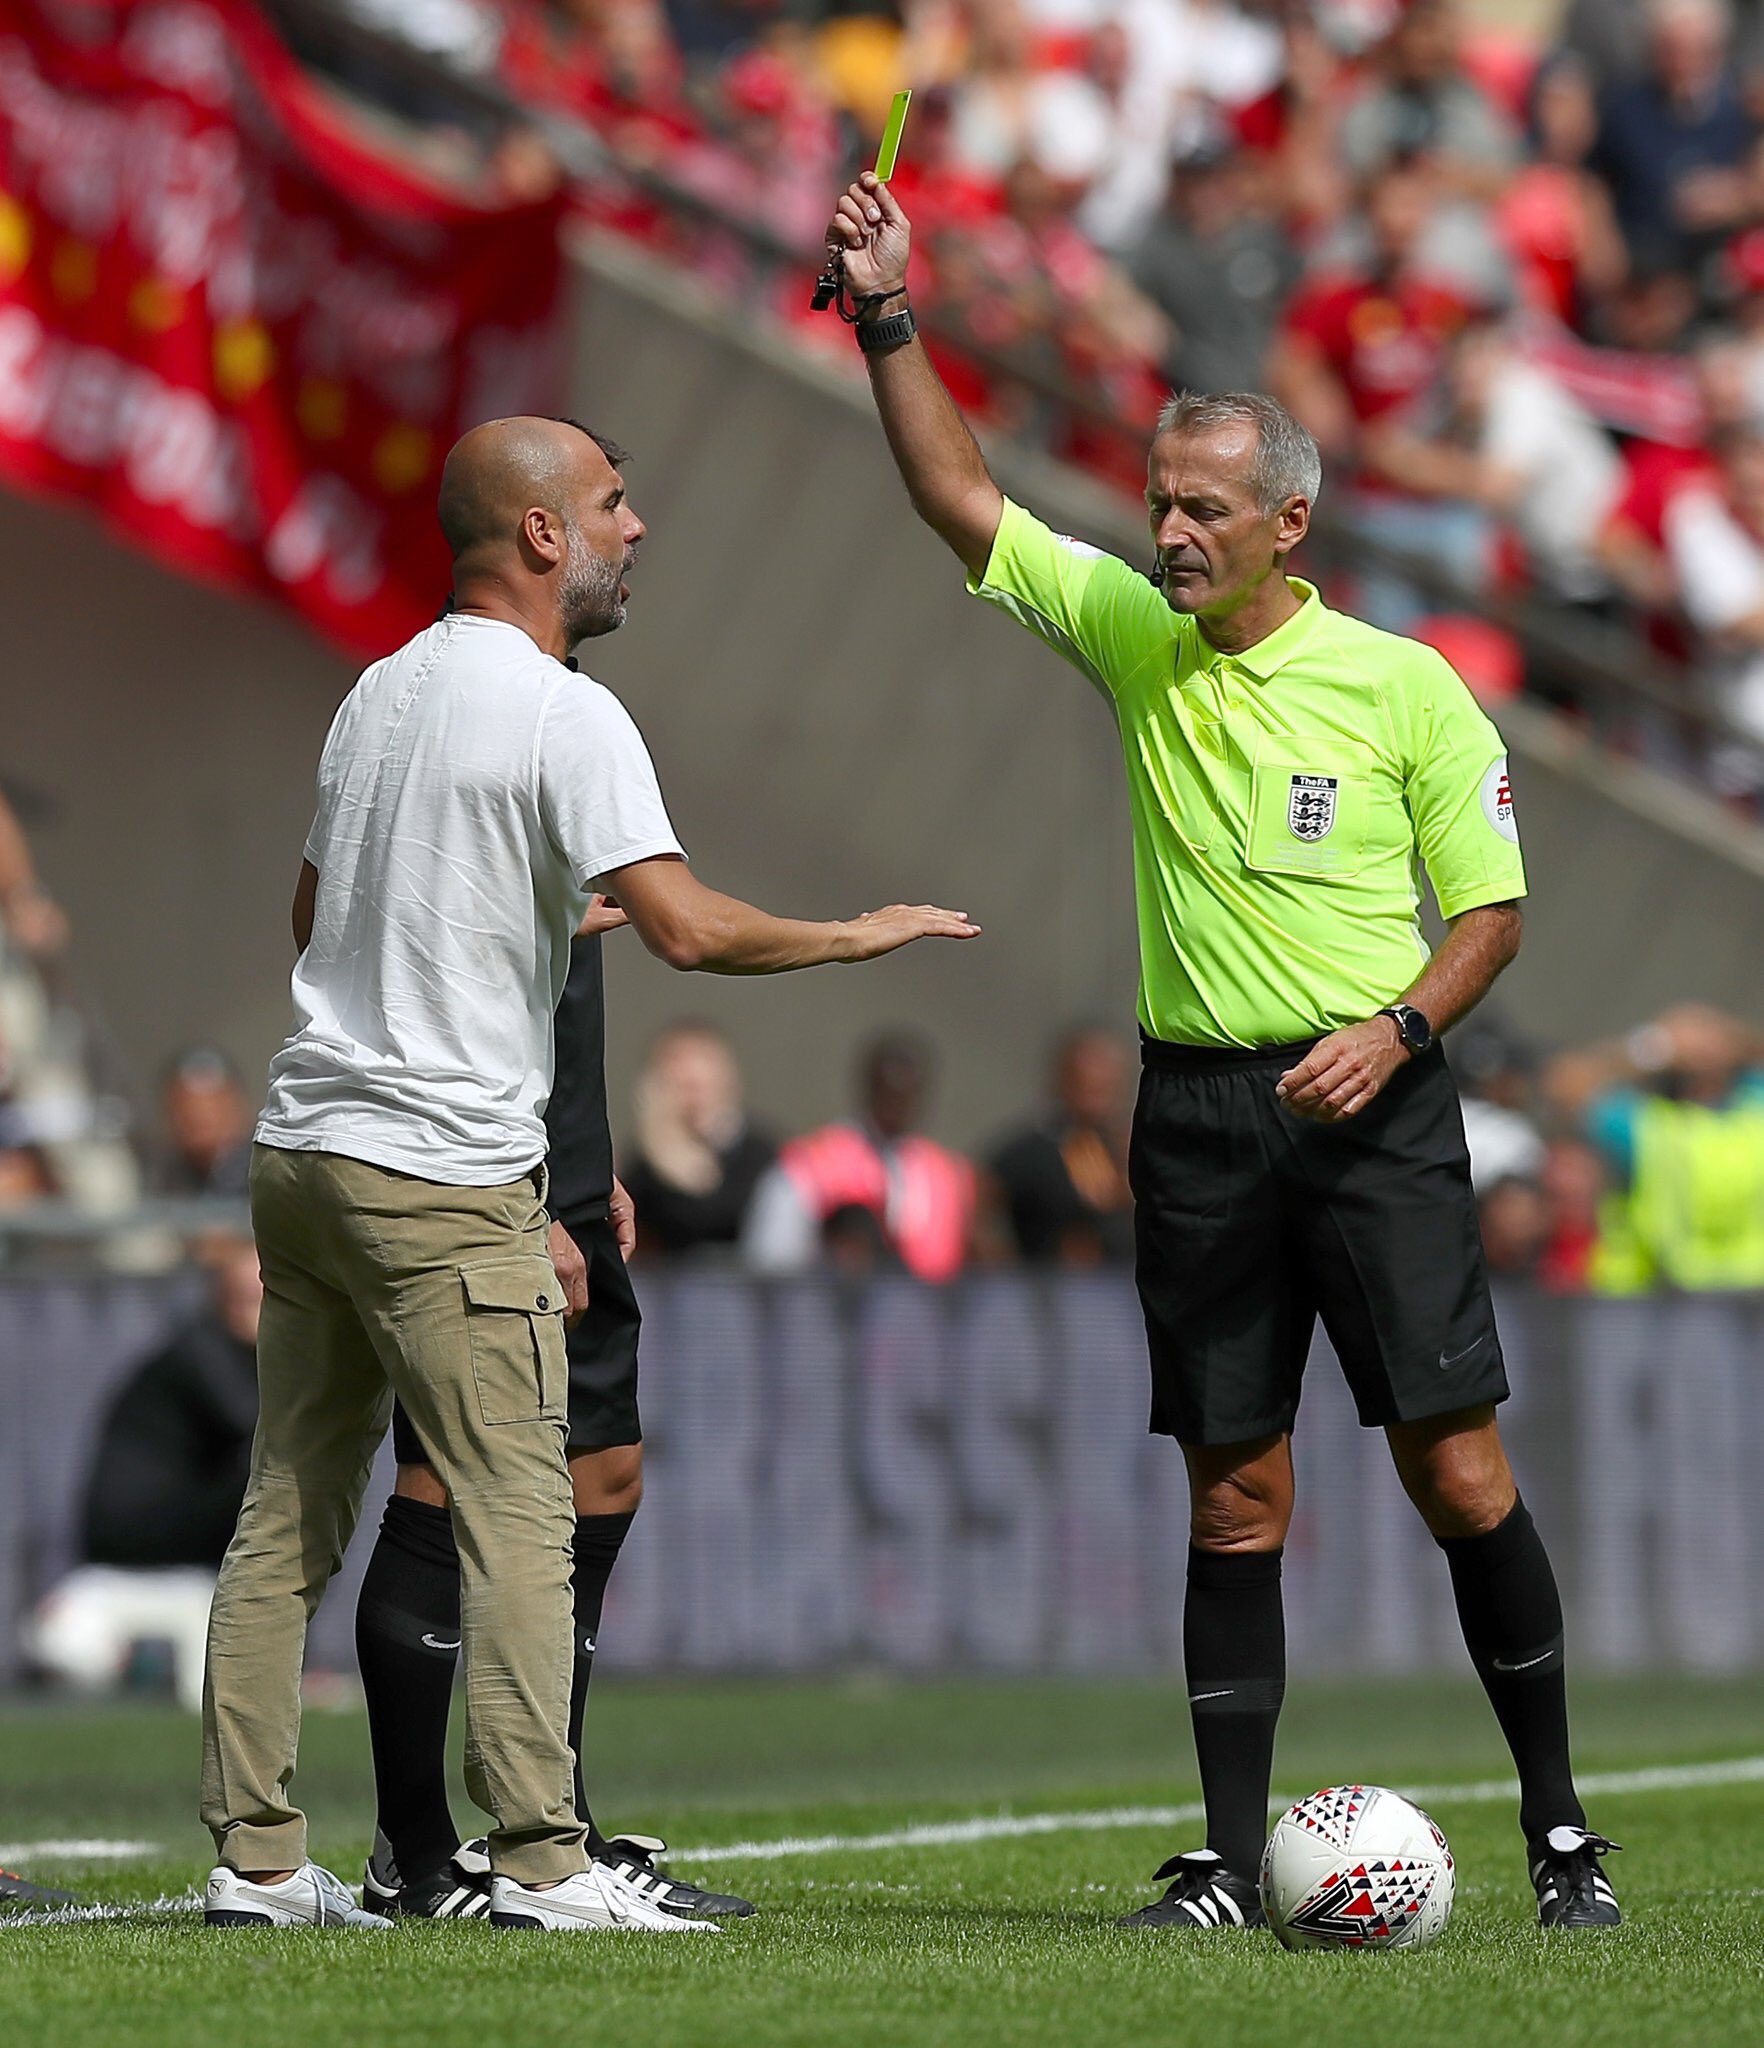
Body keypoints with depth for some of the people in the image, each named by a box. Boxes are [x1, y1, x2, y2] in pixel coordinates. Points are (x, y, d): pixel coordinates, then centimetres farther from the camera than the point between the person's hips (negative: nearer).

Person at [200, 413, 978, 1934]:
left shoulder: (379, 695, 14)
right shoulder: (564, 716, -11)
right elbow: (686, 926, -19)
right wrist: (858, 937, -4)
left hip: (304, 1149, 8)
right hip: (450, 1180, -8)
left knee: (288, 1516, 8)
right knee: (518, 1519, -5)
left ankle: (255, 1857, 10)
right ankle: (540, 1861, -7)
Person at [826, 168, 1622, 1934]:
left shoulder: (1407, 690, -1)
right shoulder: (1134, 638, 8)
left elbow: (1491, 907, 3)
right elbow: (962, 502, 7)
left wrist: (1394, 1029, -14)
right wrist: (888, 318, -2)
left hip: (1370, 1107, -3)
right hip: (1198, 1112, 3)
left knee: (1454, 1465, -7)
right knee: (1233, 1492, 3)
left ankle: (1556, 1822, 2)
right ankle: (1232, 1858, 5)